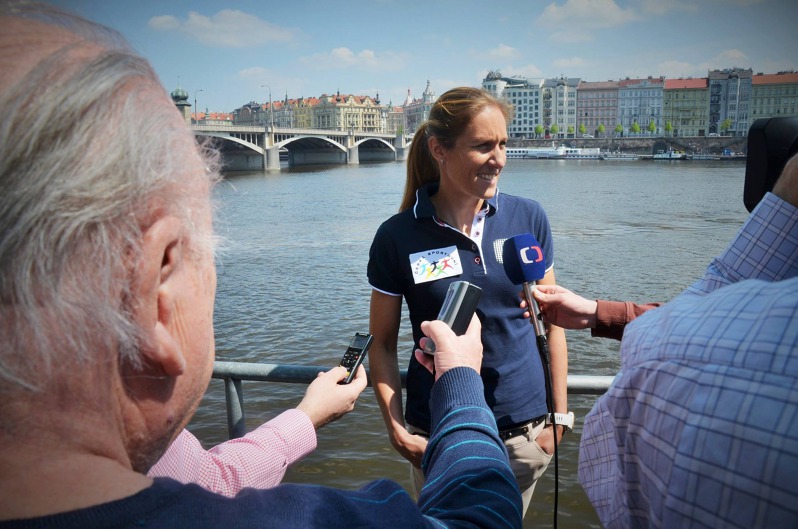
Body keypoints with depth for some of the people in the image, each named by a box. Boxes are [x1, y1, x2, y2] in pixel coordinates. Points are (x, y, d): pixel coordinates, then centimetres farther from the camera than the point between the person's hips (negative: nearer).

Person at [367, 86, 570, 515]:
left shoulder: (528, 218, -6)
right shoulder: (397, 237, -12)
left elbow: (551, 321, 1)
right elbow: (382, 343, -4)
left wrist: (560, 415, 1)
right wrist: (396, 429, -10)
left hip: (524, 427, 2)